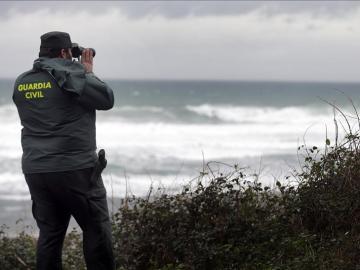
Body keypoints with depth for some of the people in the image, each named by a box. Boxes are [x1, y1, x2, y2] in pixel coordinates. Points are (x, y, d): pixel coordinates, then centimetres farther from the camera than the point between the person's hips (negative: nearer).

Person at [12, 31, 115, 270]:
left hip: (35, 170, 6)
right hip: (75, 169, -6)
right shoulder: (71, 75, -11)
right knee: (97, 230, 3)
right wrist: (88, 72, 8)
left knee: (49, 233, 10)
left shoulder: (21, 83, 8)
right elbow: (107, 99, -4)